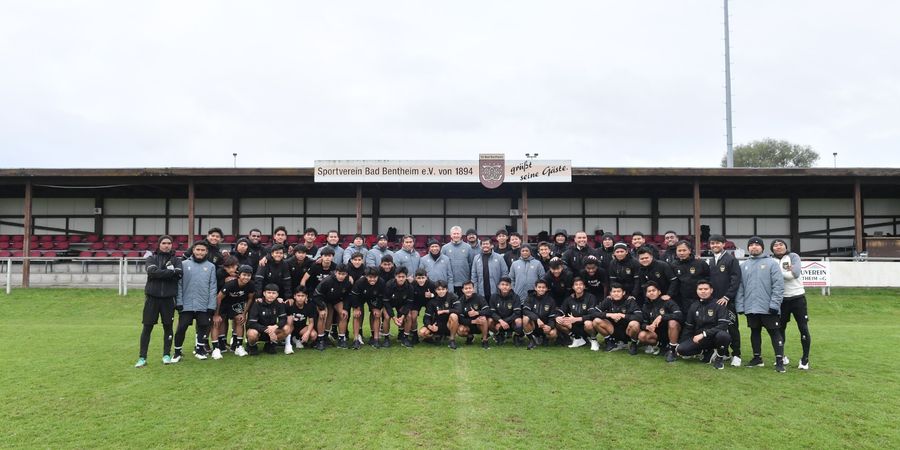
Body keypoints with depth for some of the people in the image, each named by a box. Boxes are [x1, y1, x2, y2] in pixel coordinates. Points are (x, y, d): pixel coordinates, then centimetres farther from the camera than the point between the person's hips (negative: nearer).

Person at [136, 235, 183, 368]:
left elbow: (179, 274, -10)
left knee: (168, 327, 7)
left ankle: (166, 355, 19)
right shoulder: (151, 258, 6)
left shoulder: (176, 260, 8)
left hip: (168, 298, 1)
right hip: (152, 297, -1)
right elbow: (153, 272, -14)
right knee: (147, 327, 1)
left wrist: (161, 273, -13)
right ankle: (142, 357, 7)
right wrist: (171, 272, -13)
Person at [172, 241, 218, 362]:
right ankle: (177, 352, 16)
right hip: (186, 305, -1)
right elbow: (179, 284, 1)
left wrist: (211, 305, -3)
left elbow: (212, 287, 2)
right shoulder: (184, 264, 2)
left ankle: (199, 349, 25)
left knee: (203, 327, 7)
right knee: (181, 328, 1)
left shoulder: (211, 266, 5)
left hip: (204, 305, 1)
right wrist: (179, 302, -6)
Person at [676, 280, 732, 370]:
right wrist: (680, 343, 7)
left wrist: (704, 334, -25)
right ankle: (707, 352, 6)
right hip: (699, 339, 4)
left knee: (723, 335, -39)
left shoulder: (719, 305, -8)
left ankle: (720, 357, -7)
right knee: (681, 349, -21)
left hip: (714, 337, -4)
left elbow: (723, 325, -19)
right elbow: (688, 328, 15)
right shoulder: (694, 307, 8)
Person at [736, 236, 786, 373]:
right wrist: (740, 305, 2)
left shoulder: (772, 263, -2)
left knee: (775, 333, 0)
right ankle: (757, 358, 25)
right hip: (750, 308, 4)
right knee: (755, 332, 14)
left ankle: (779, 361, 4)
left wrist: (774, 304, -15)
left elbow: (779, 285, -8)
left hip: (768, 309, -4)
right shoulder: (743, 265, 10)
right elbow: (740, 287, 9)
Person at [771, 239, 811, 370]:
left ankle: (805, 359, 10)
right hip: (781, 299, 2)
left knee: (803, 328, 0)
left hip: (797, 297, -2)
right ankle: (781, 356, 24)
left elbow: (795, 274, -16)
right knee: (780, 328, 10)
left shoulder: (793, 257, -1)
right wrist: (786, 272, -16)